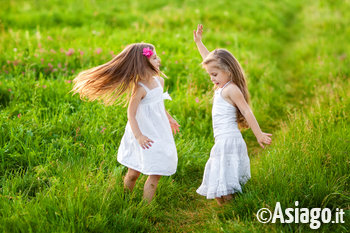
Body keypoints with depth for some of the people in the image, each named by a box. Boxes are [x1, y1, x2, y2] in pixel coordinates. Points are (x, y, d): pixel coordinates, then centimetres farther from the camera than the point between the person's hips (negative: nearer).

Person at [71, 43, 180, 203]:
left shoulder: (159, 81, 4)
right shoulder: (139, 88, -21)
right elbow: (131, 114, -20)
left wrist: (169, 119, 33)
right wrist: (138, 136, -28)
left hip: (159, 132, 7)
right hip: (145, 134, -7)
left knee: (156, 173, 7)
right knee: (133, 172, 2)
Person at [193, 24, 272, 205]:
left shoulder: (231, 89, -12)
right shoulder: (223, 85, 15)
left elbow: (247, 112, -15)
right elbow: (210, 60, 26)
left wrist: (259, 134, -16)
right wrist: (198, 42, 31)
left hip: (228, 140, -10)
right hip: (223, 140, 10)